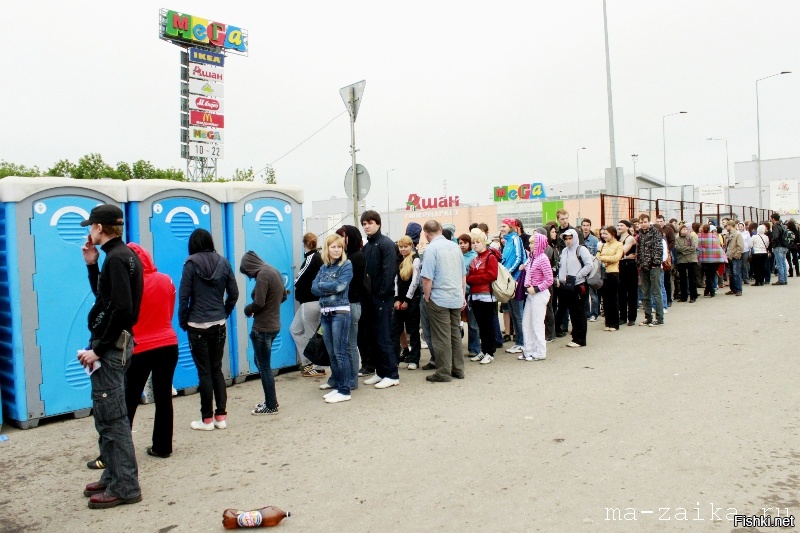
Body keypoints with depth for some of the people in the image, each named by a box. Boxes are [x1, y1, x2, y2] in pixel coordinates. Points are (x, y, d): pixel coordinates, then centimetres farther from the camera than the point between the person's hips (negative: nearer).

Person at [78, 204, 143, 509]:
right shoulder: (124, 255, 14)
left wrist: (98, 349, -21)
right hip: (114, 344, 10)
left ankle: (125, 487, 4)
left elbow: (121, 309, -24)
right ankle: (113, 477, 28)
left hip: (110, 347, -10)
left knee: (111, 418, -4)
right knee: (107, 416, 18)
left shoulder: (116, 258, -16)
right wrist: (91, 264, 12)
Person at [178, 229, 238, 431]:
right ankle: (221, 415, 17)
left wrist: (183, 322, 1)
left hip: (198, 326, -4)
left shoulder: (191, 263, -9)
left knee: (204, 372, 4)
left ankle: (207, 419, 11)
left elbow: (184, 296, -10)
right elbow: (234, 293, 4)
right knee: (217, 369, 14)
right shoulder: (223, 262, 2)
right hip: (219, 325, 4)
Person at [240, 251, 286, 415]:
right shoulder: (274, 271, 9)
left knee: (264, 366, 2)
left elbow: (258, 303, -23)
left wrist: (247, 310, -5)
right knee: (261, 362, 21)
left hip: (262, 328, -9)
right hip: (274, 325, 9)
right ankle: (271, 399, 27)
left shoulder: (262, 275, -19)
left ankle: (271, 406, 12)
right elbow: (283, 296, 17)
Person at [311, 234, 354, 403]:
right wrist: (330, 290, -12)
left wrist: (322, 285, -3)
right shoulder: (324, 267, 13)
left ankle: (344, 391, 0)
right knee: (331, 353, 10)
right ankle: (337, 386, 19)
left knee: (340, 352, -5)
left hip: (340, 312, -6)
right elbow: (314, 288, 5)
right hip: (325, 313, 6)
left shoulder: (347, 265, -3)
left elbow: (340, 285, -17)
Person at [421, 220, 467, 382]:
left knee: (442, 337, 1)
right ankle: (458, 369, 20)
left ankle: (443, 372, 8)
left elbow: (427, 278, -17)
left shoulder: (431, 248, -13)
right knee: (456, 334, 13)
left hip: (439, 299, -6)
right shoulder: (455, 246, 7)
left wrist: (427, 297, -4)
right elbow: (463, 275, 14)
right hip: (457, 298, 6)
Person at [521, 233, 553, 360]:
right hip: (530, 294, 8)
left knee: (537, 324, -1)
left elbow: (549, 280, -17)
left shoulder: (542, 259, -15)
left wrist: (536, 289, -17)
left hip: (539, 294, -8)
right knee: (526, 323, 12)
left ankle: (540, 352, 10)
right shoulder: (532, 258, 9)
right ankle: (529, 350, 21)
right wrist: (527, 287, 3)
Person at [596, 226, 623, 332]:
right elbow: (598, 256, 11)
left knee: (613, 299, 1)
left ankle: (615, 324, 10)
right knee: (605, 299, 7)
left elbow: (616, 257, -14)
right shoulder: (603, 245, 16)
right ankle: (608, 323, 15)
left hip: (613, 274, -5)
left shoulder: (619, 245, -1)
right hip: (603, 273, 5)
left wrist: (603, 257, -11)